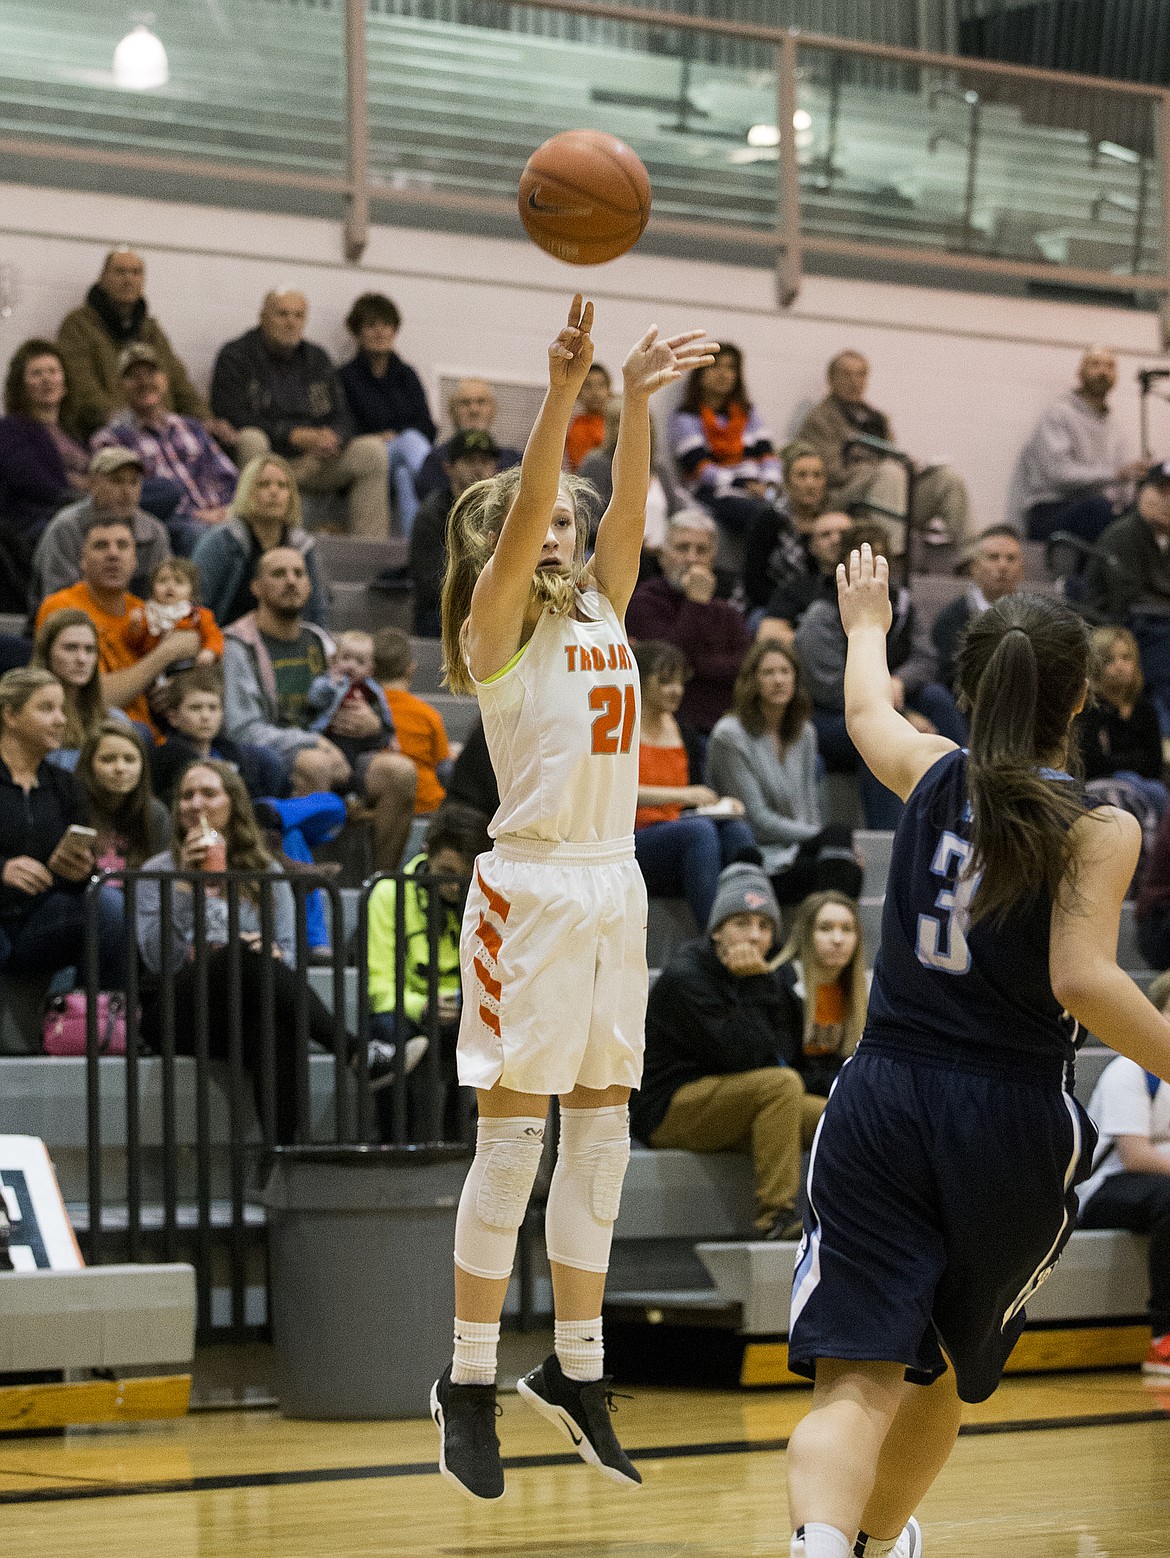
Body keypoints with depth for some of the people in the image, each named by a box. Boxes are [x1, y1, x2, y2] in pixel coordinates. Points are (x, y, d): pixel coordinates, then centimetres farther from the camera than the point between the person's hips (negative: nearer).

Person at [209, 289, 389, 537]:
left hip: (313, 463, 5)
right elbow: (234, 418, -12)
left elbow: (341, 419, 12)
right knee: (251, 440, -37)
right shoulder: (235, 356, 0)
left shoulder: (317, 358, 17)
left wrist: (331, 437, -15)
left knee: (373, 451, -14)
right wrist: (294, 436, -21)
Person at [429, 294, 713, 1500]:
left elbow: (627, 507, 4)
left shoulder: (599, 612, 14)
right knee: (512, 1137, -5)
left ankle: (574, 1368, 16)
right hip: (531, 889, -7)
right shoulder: (496, 632, -5)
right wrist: (564, 390, -30)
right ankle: (469, 1378, 3)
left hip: (613, 886, 7)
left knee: (602, 1132, 8)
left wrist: (638, 399, -8)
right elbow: (520, 517, -20)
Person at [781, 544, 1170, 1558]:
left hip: (882, 1103, 2)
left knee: (858, 1378, -9)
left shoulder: (933, 774, 5)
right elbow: (1083, 981, -20)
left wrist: (867, 626, 48)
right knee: (950, 1368, 23)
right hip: (1015, 1122, -2)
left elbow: (866, 712, 28)